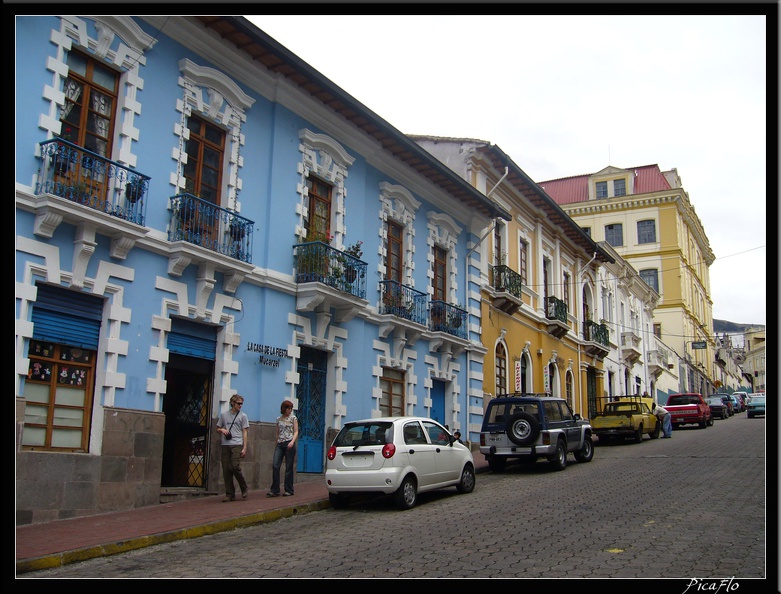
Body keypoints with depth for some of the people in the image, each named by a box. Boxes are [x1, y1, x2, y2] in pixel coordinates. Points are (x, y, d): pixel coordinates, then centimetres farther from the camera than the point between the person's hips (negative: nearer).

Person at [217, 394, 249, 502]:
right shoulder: (224, 415, 15)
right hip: (225, 445, 3)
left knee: (235, 467, -16)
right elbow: (218, 429, 22)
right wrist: (222, 430, -3)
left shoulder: (243, 416, 8)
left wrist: (244, 448, -3)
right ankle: (230, 495, 6)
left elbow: (245, 432, 5)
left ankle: (244, 489, 5)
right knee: (226, 470, 0)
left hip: (237, 445, -3)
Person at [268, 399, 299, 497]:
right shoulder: (278, 419, 14)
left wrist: (292, 441, -16)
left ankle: (289, 490, 8)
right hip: (279, 444, 3)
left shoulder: (293, 418, 4)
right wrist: (277, 443, 17)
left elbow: (296, 432, 0)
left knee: (288, 467, 0)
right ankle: (275, 490, -4)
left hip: (289, 444, -3)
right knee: (275, 466, -7)